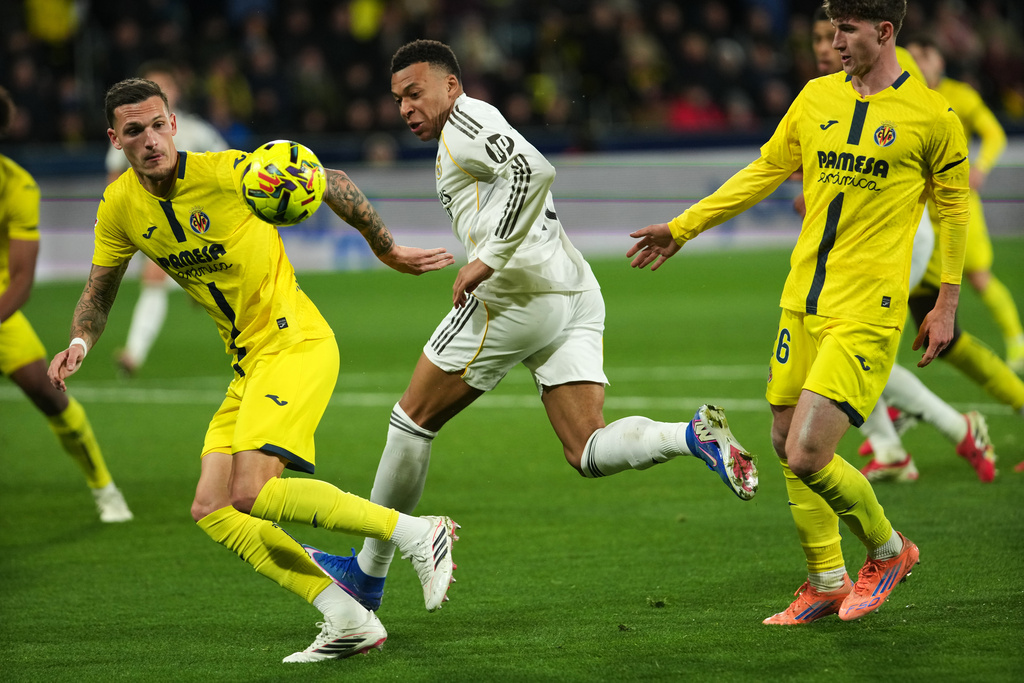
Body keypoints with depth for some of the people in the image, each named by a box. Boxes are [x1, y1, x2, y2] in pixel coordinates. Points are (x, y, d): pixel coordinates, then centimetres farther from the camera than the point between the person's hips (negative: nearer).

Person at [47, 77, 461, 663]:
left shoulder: (228, 173, -17)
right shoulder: (121, 207, 1)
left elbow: (332, 184, -6)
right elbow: (99, 292, 16)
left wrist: (388, 250, 2)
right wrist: (81, 341, -5)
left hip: (296, 342, -8)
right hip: (248, 364, 8)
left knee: (251, 493, -23)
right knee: (212, 511, -3)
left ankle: (419, 534, -15)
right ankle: (349, 621, -3)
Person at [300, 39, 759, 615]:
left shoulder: (467, 119, -2)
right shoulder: (479, 131, 29)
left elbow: (535, 169, -20)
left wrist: (487, 259, -21)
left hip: (518, 289, -9)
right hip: (578, 295, 9)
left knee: (413, 419, 4)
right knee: (588, 453, 0)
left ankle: (369, 572, 12)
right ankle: (696, 435, -25)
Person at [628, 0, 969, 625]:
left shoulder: (932, 116, -5)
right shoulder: (817, 98, 9)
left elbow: (954, 208, 4)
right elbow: (766, 171, 19)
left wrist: (947, 307, 4)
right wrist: (683, 227, 20)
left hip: (866, 313, -6)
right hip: (802, 299, 6)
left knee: (807, 456, -14)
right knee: (786, 445, 9)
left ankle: (888, 550, 12)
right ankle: (825, 582, 26)